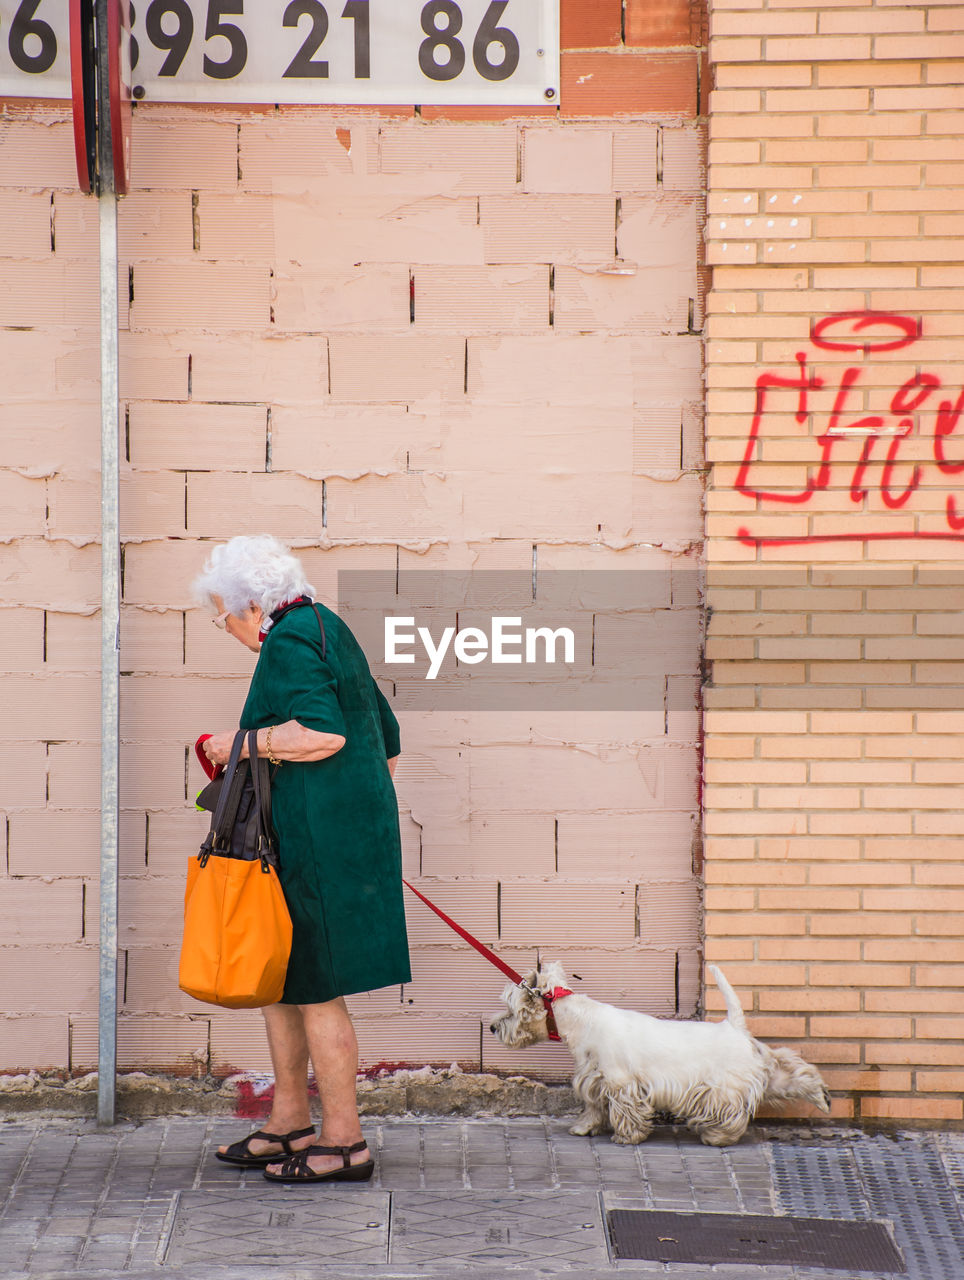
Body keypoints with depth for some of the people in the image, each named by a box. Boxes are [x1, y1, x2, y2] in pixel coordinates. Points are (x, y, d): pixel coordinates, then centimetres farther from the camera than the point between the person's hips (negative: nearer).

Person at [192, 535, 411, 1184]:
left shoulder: (289, 643, -13)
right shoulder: (329, 631, 17)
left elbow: (323, 733, -27)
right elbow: (388, 738, 21)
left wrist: (242, 742, -14)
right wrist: (367, 810, 28)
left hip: (316, 836, -10)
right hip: (355, 826, 10)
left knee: (314, 988, -3)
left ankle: (345, 1143, 3)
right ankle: (289, 1124, 24)